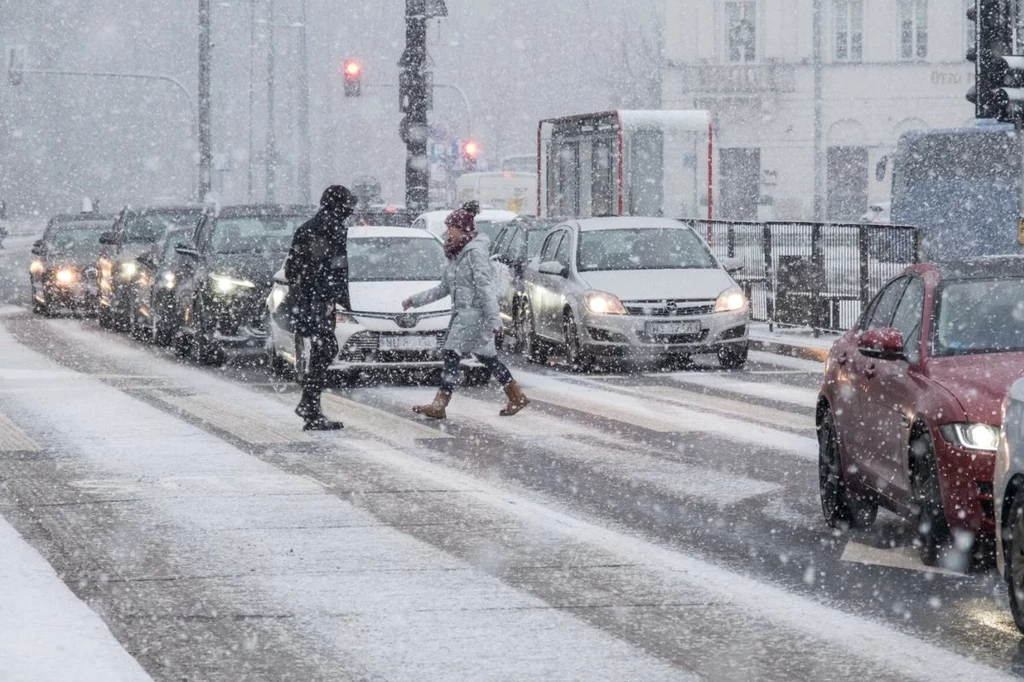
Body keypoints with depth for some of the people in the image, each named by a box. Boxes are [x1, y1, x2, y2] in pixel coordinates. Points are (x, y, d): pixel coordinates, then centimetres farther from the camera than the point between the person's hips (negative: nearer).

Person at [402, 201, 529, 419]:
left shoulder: (475, 252, -13)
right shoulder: (457, 254, 16)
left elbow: (486, 287, -19)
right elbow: (444, 288, 23)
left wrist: (494, 319, -25)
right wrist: (415, 301, 21)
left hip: (475, 312, -10)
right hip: (462, 312, 10)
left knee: (452, 356, -12)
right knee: (487, 357, 13)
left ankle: (439, 405, -14)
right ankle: (517, 397, 20)